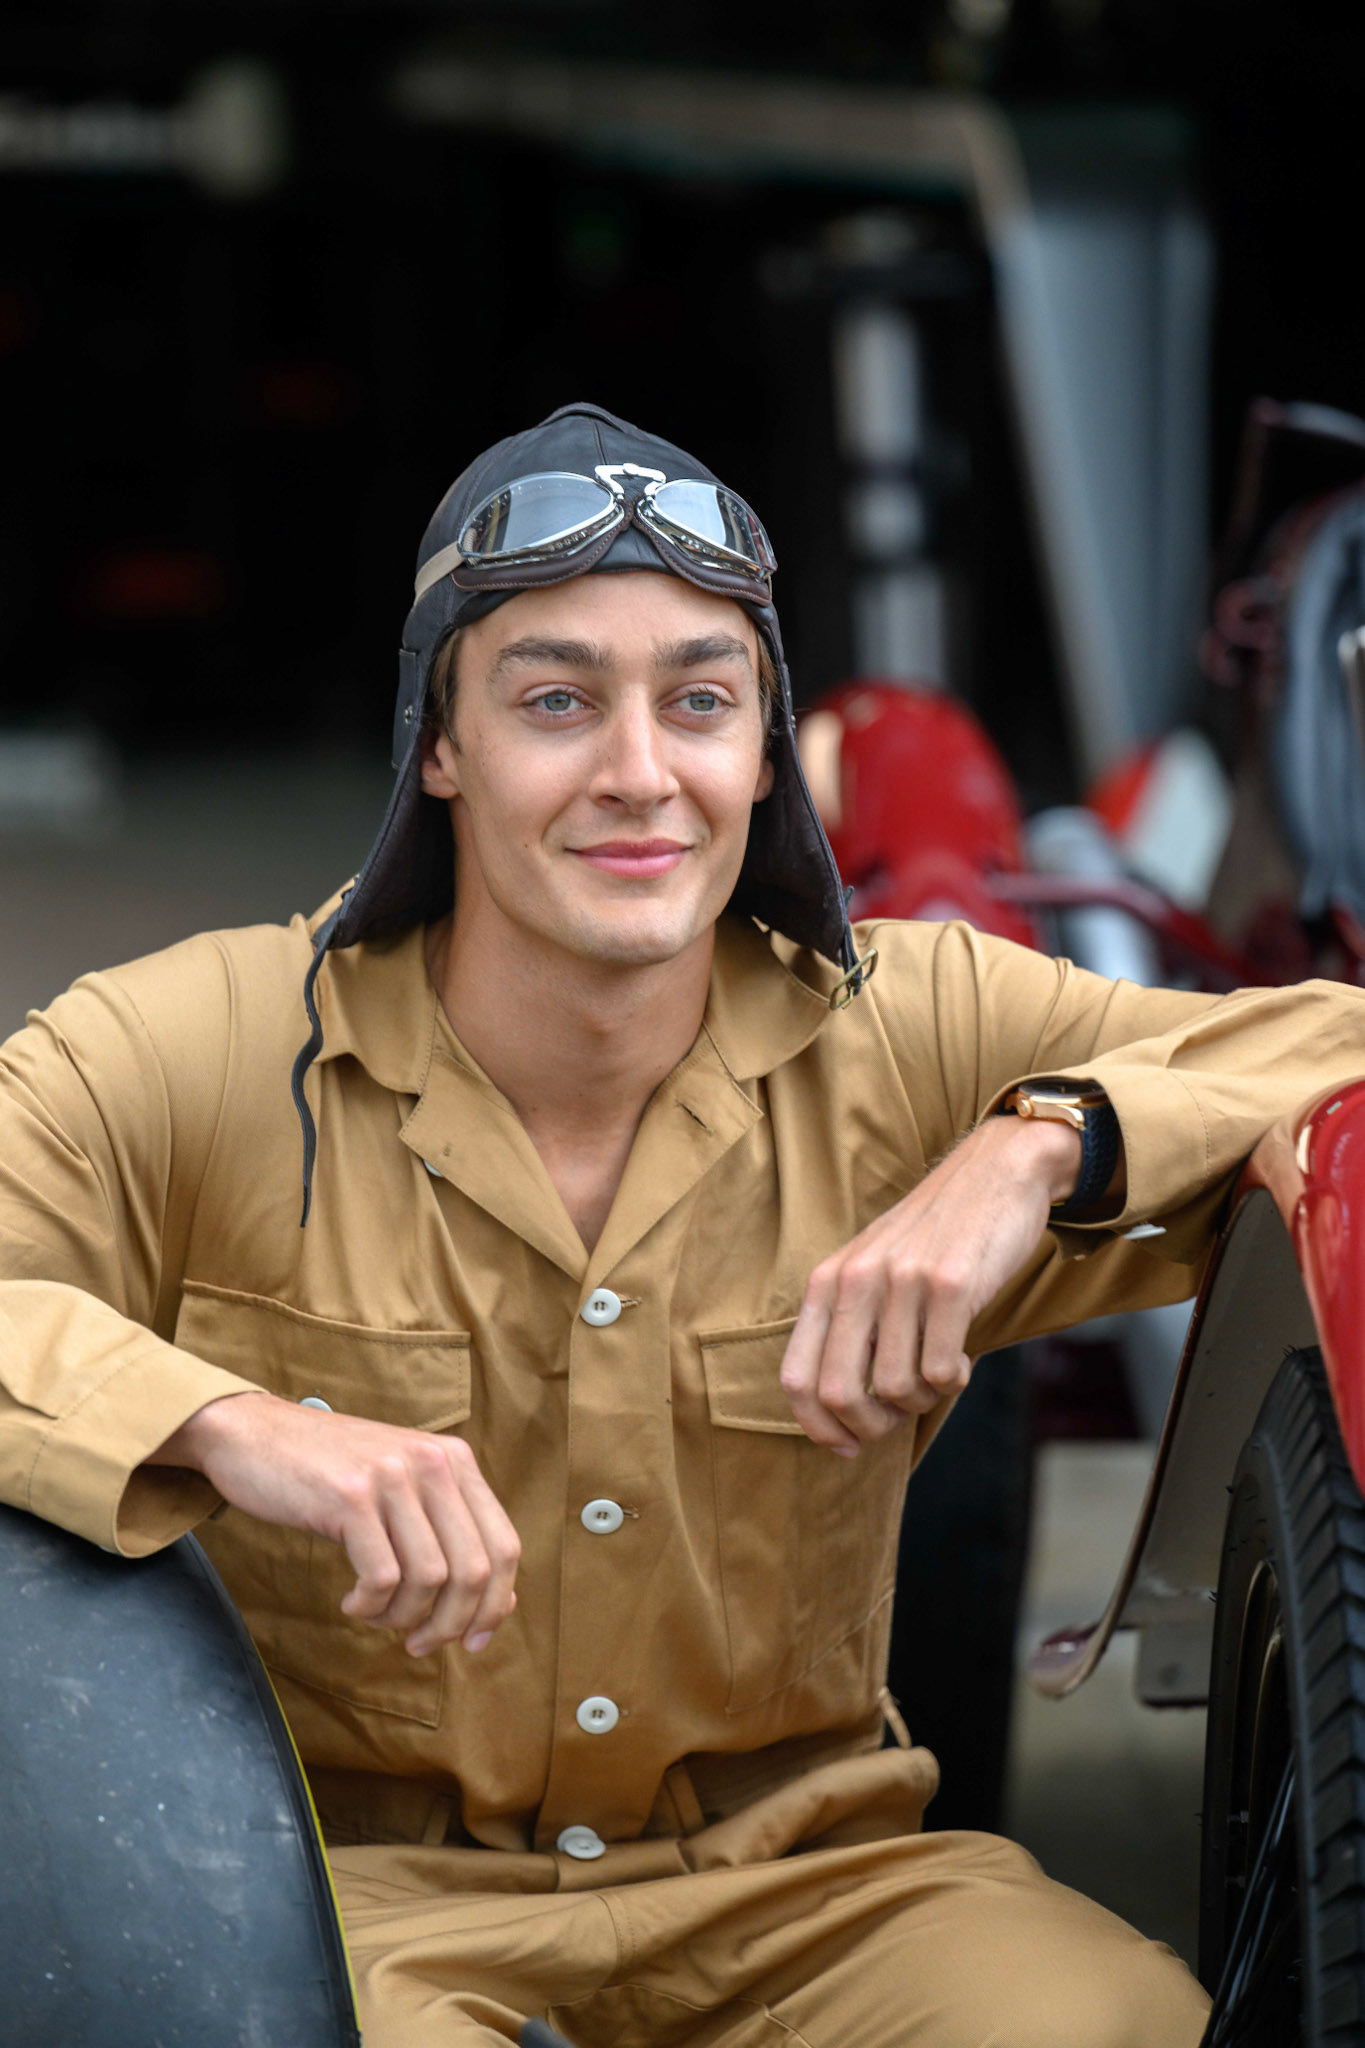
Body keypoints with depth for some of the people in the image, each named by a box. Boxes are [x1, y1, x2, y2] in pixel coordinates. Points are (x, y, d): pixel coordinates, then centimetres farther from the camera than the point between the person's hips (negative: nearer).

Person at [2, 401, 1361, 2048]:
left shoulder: (912, 1036, -1)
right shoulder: (200, 1060, -7)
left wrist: (1041, 1143, -20)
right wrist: (224, 1421, -35)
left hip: (797, 1878, 3)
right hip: (371, 1892, -3)